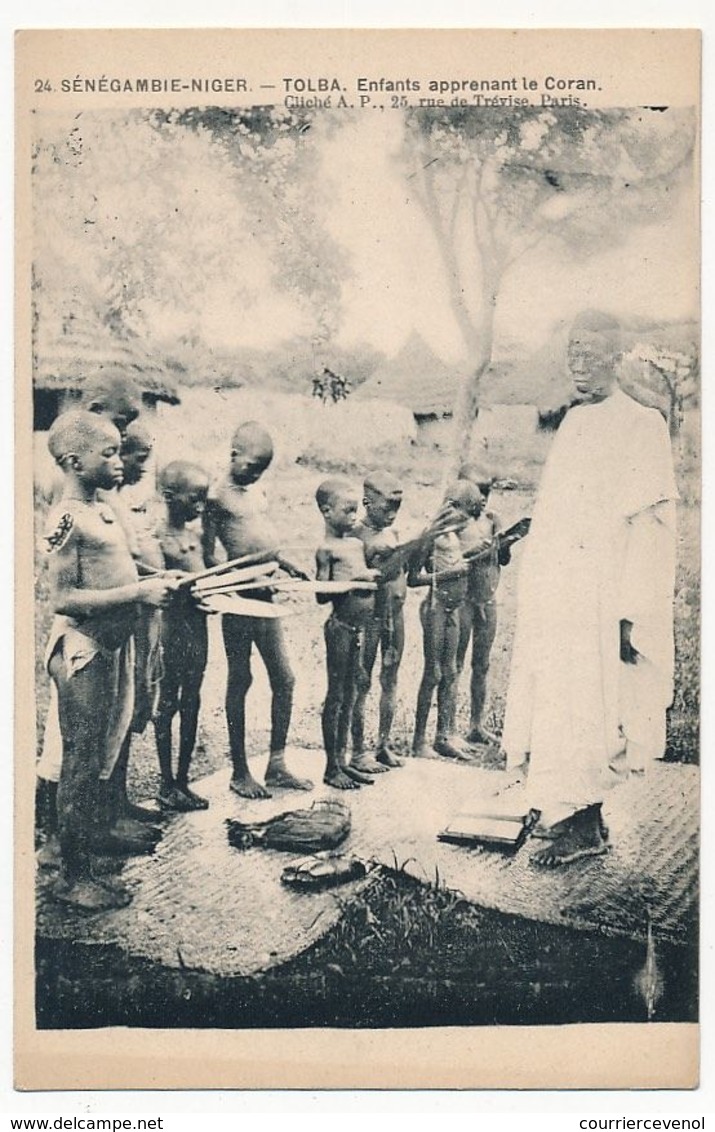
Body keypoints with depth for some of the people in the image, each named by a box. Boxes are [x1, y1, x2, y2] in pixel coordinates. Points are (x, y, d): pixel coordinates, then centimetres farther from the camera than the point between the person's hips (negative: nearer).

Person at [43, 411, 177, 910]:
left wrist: (153, 581, 7)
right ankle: (74, 876, 8)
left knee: (106, 750, 22)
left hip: (116, 644, 9)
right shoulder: (67, 519, -17)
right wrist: (137, 593, -25)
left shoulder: (105, 510, 11)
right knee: (81, 760, -2)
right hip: (83, 650, -9)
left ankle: (97, 830, 41)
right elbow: (63, 599, -22)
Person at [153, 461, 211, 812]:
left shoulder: (196, 536, 10)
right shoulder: (157, 537, -12)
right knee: (167, 704, 4)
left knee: (191, 703, 12)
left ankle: (183, 780, 22)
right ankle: (167, 785, 14)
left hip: (197, 625, 7)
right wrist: (192, 593, -26)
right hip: (171, 626, -7)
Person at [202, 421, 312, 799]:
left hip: (266, 599, 7)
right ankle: (240, 772, 14)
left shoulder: (258, 492, 12)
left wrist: (285, 563, 5)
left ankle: (277, 765, 19)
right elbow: (208, 556, -12)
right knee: (239, 681, 3)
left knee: (284, 679, 8)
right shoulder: (217, 496, -9)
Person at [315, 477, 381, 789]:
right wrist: (353, 578, -20)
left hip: (359, 625, 8)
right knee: (336, 694, 0)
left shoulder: (357, 544, 12)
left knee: (350, 694, 14)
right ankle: (331, 767, 9)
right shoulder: (327, 549, -10)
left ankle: (343, 759, 24)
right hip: (340, 626, -8)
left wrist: (371, 576, 6)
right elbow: (322, 595, -15)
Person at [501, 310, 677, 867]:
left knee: (581, 712, -5)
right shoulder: (573, 424, 16)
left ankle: (584, 827, 5)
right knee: (557, 709, 10)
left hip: (599, 600, -7)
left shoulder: (642, 426, -7)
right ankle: (583, 820, 21)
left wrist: (632, 612, -18)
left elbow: (648, 527, -13)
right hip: (554, 601, 8)